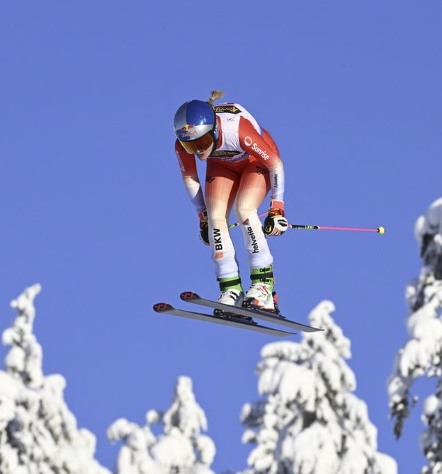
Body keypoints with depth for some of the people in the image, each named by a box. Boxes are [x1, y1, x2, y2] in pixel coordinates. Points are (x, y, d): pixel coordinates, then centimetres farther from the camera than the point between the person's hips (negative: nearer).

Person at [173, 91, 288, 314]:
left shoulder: (238, 131, -41)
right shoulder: (183, 146, -28)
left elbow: (275, 164, -27)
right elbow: (189, 177, -6)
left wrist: (277, 209, -23)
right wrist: (202, 216, -1)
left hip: (258, 161, -4)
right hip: (223, 166, 4)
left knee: (244, 210, -27)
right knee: (216, 218, -18)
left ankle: (263, 285, -24)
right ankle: (231, 290, -15)